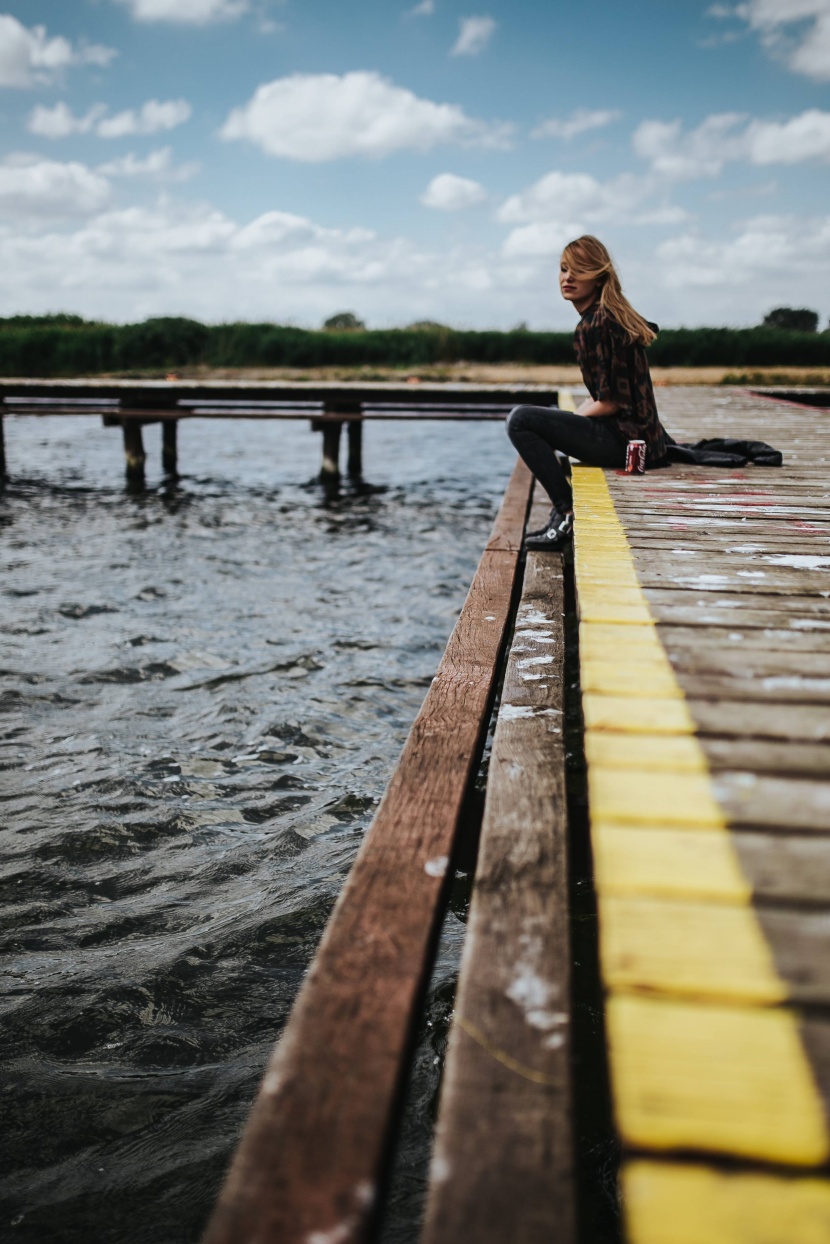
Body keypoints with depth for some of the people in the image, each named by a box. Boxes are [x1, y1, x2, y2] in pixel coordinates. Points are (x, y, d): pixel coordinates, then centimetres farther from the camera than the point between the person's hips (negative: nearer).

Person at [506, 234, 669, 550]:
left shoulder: (594, 326, -17)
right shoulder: (614, 316, 14)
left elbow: (609, 403, -19)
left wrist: (576, 417, -3)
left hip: (625, 439, -11)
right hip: (641, 436, 11)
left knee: (520, 420, -14)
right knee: (548, 414, 31)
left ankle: (566, 512, -12)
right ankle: (561, 518, 26)